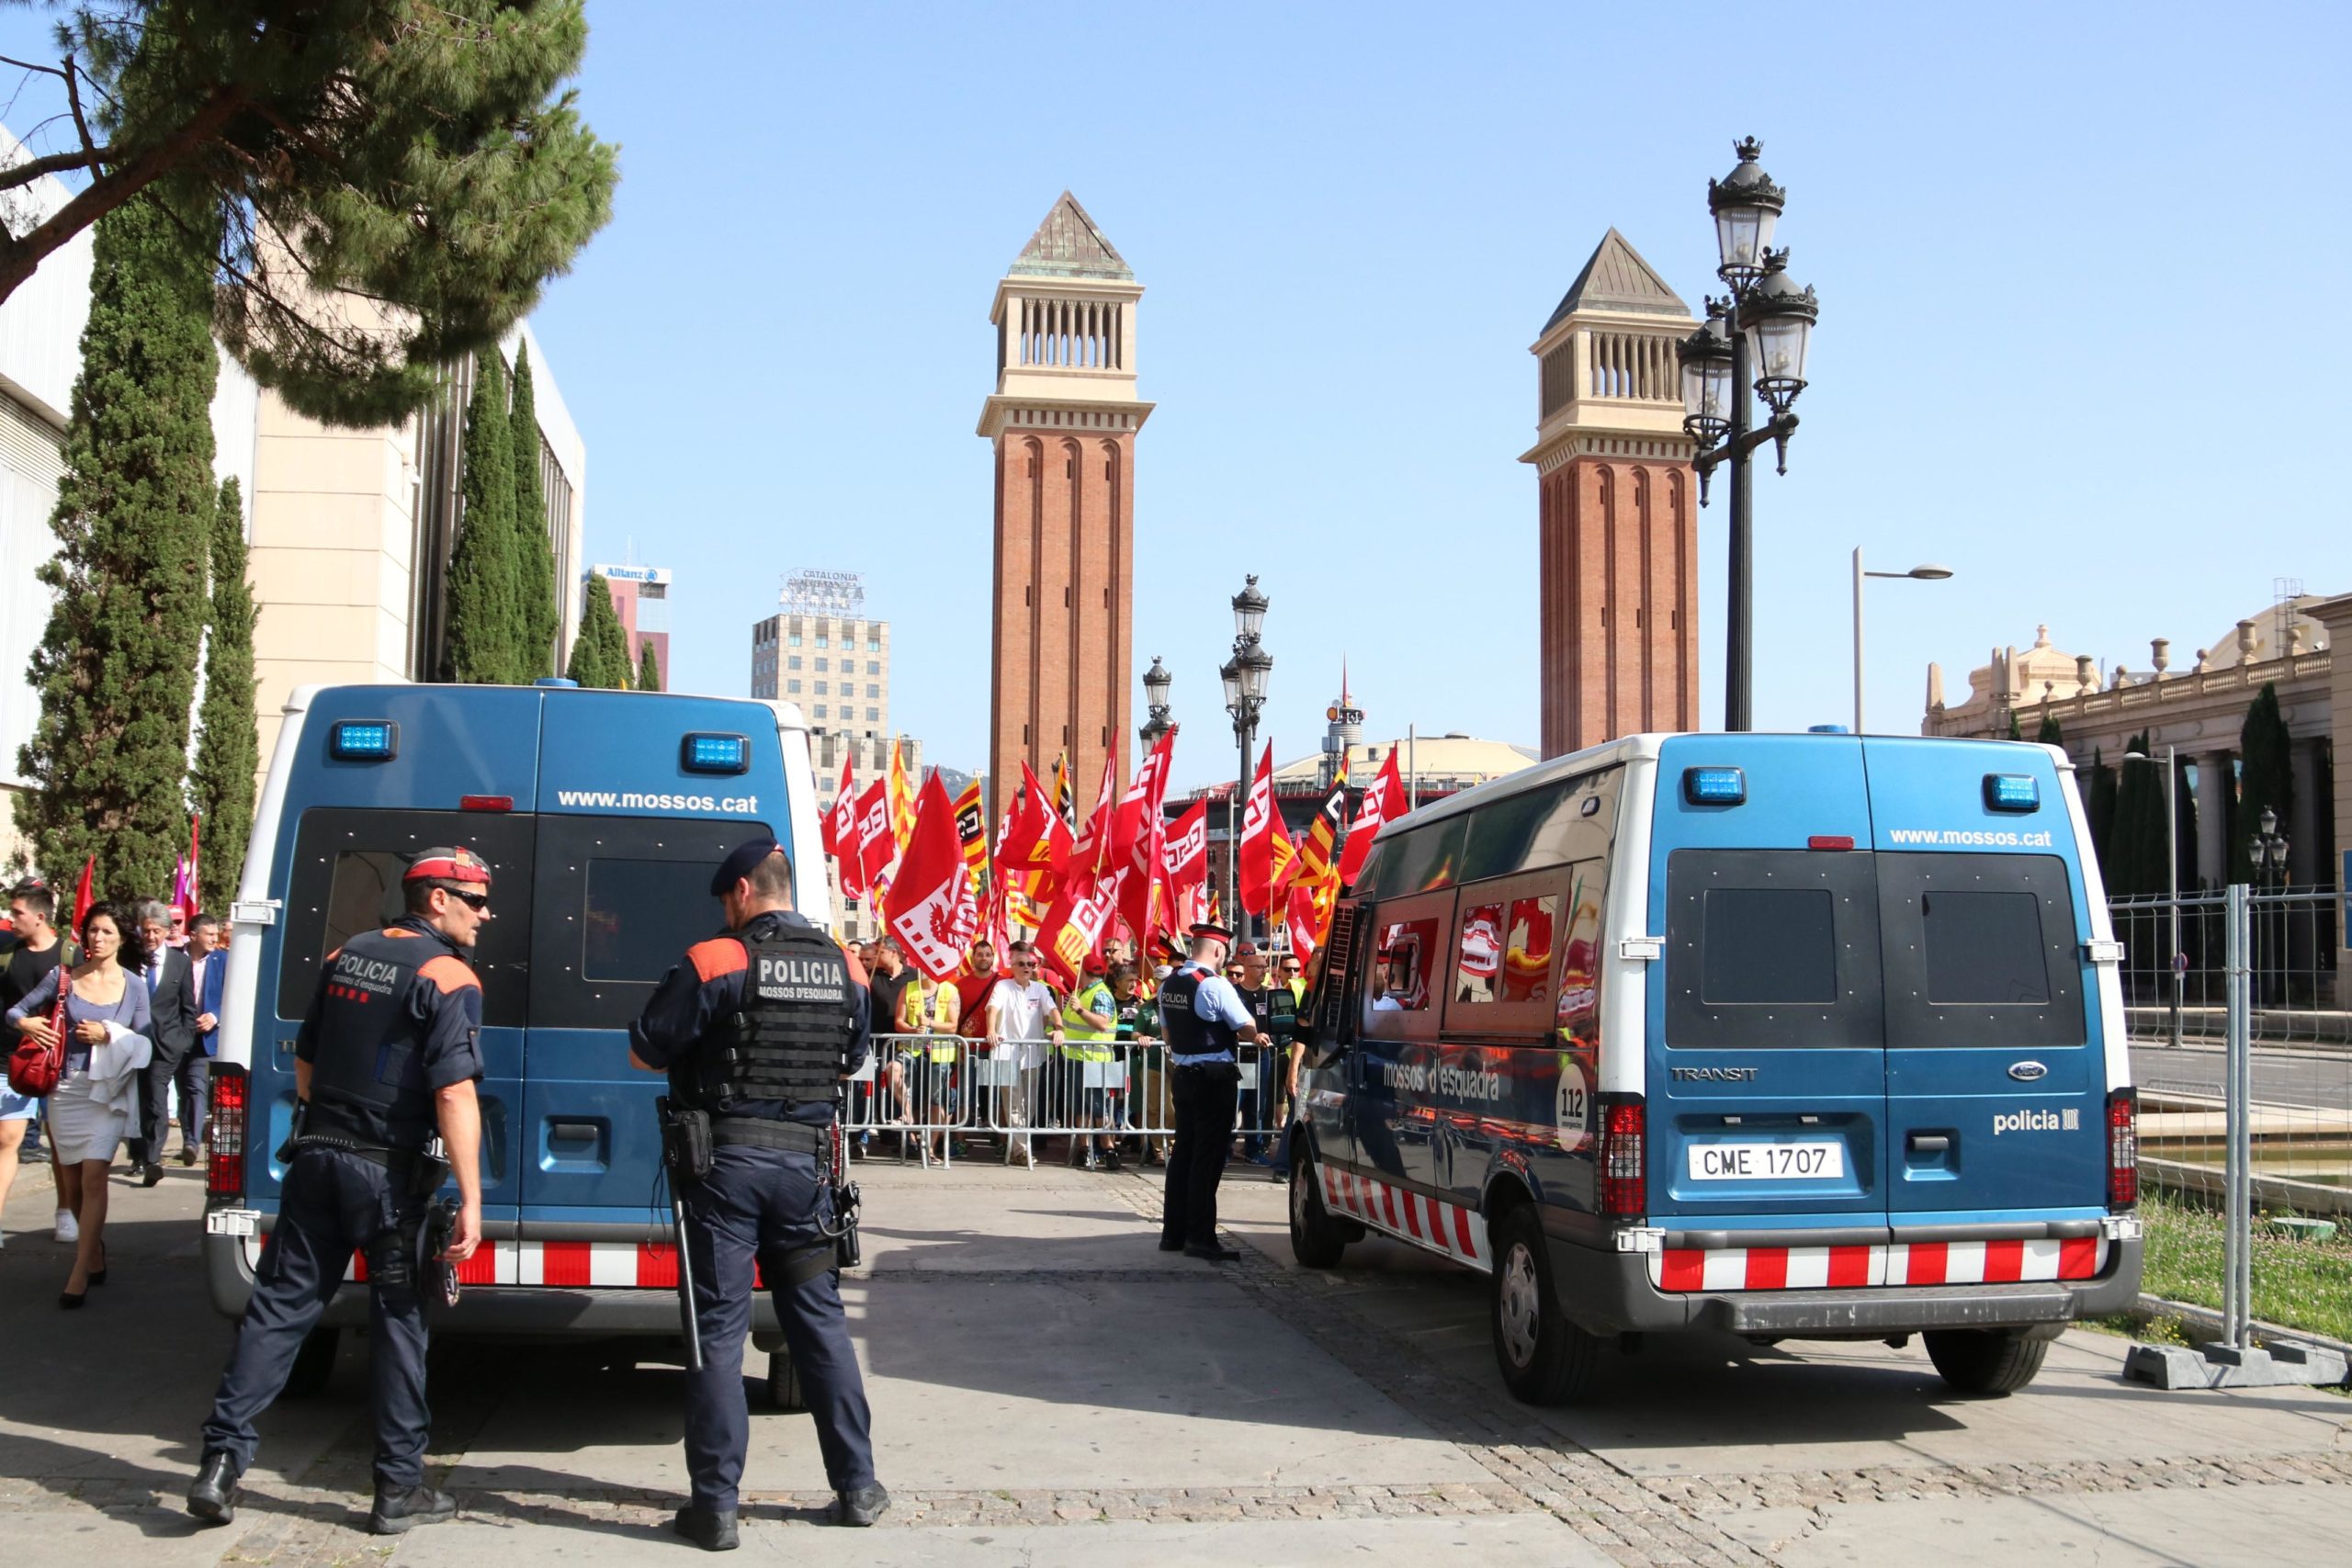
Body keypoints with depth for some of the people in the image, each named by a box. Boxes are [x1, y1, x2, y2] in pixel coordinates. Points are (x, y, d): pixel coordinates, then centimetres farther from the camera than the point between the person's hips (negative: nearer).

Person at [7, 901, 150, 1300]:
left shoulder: (133, 986, 2)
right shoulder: (63, 977, 3)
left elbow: (144, 1043, 3)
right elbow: (16, 1010, 10)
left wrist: (108, 1035, -13)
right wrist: (26, 1023, -12)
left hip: (107, 1091, -2)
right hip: (65, 1089, 2)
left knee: (93, 1176, -14)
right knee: (73, 1182, 9)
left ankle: (80, 1274, -13)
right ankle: (95, 1250, 31)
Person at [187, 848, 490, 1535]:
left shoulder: (345, 957, 10)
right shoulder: (448, 978, -12)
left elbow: (305, 1062, 18)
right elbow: (455, 1096, -20)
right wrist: (470, 1201, -20)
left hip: (316, 1157, 5)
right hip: (388, 1172, -5)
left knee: (280, 1305, 9)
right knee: (397, 1322, 4)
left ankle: (221, 1463, 5)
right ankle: (398, 1488, 10)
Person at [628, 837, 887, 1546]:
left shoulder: (714, 962, -11)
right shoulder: (846, 971, 4)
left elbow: (642, 1053, -6)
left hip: (728, 1158, -4)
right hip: (805, 1161, 4)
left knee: (717, 1329, 2)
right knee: (820, 1320, 14)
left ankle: (715, 1505, 5)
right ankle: (856, 1486, 20)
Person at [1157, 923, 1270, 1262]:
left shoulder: (1169, 984, 8)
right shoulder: (1215, 985, -17)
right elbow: (1248, 1029, -12)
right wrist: (1252, 1035, 10)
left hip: (1183, 1075, 8)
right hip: (1215, 1078, -8)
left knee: (1183, 1152, 14)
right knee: (1208, 1157, -3)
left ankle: (1173, 1232, 19)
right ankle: (1200, 1237, -1)